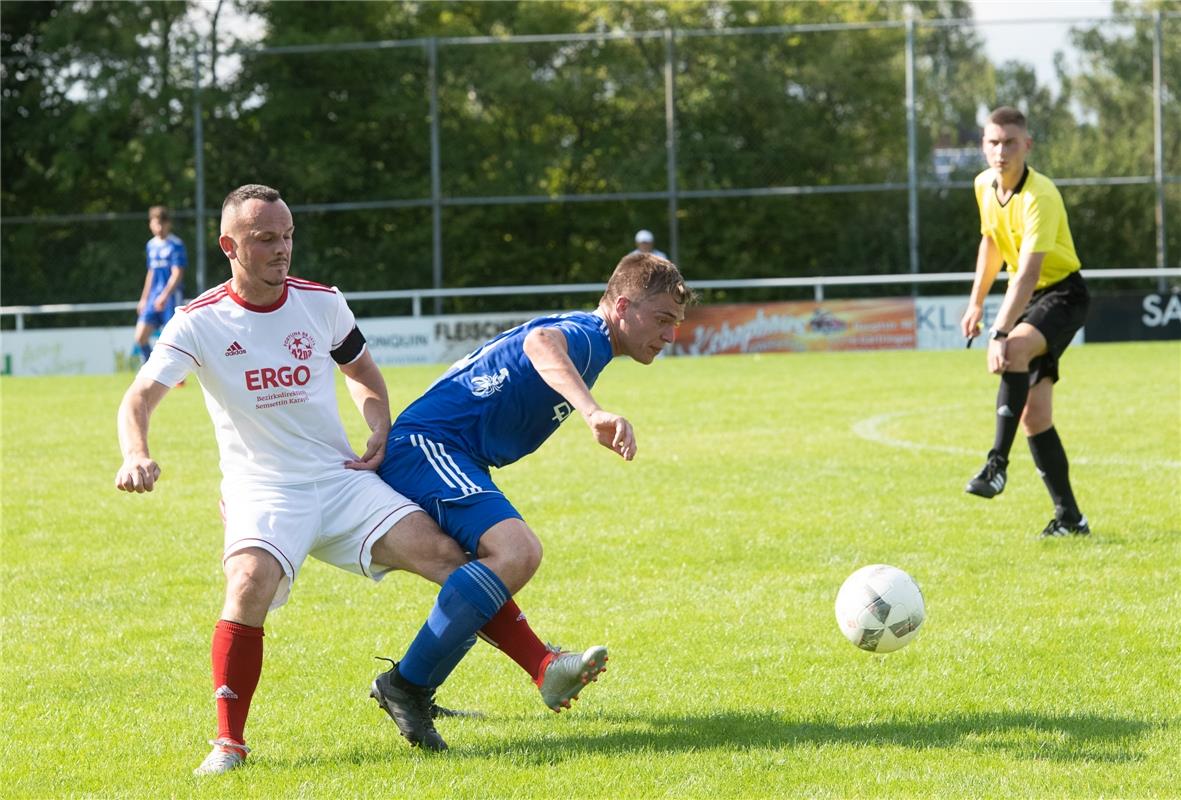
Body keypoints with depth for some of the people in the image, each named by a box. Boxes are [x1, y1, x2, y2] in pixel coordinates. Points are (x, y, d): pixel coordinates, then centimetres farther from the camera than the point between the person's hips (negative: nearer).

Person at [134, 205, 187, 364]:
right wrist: (144, 299, 25)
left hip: (171, 297, -6)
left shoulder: (176, 245, -8)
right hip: (153, 298, 6)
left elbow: (177, 274, -15)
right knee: (140, 336, -3)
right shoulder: (151, 245, 14)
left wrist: (165, 296, -26)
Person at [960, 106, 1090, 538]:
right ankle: (1069, 517, 8)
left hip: (1063, 295, -8)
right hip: (1027, 298, 8)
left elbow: (1028, 272, -34)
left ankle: (998, 462, -40)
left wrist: (1001, 333, -42)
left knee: (1013, 351, -38)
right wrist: (976, 302, 18)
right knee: (1033, 415, 2)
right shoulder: (984, 185, 0)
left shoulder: (1041, 197, -25)